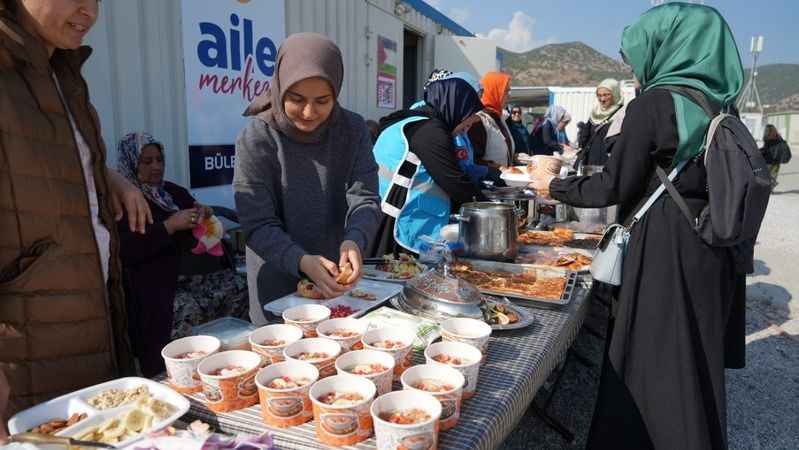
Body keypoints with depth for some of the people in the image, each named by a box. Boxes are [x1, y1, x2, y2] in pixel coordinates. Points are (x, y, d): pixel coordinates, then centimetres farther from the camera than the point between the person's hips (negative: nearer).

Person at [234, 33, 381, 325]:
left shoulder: (353, 129, -8)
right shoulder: (256, 139, -16)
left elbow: (364, 200, -11)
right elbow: (258, 226, -17)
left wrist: (354, 241, -32)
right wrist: (302, 261, -34)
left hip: (341, 280, 3)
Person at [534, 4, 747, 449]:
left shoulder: (652, 104, -13)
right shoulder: (721, 104, 7)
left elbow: (614, 187, -11)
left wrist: (556, 186, 2)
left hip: (664, 249, -7)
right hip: (714, 248, 7)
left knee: (652, 363, 5)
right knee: (698, 361, 19)